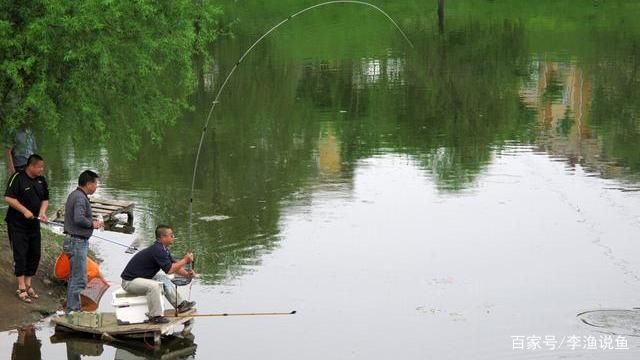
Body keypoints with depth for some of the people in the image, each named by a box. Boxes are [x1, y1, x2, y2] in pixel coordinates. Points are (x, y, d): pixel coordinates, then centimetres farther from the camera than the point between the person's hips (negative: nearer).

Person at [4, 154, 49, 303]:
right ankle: (21, 288, 0)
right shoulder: (17, 178, -14)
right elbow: (8, 198, -19)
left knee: (35, 255, 10)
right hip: (17, 224, -7)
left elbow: (45, 199, 12)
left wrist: (42, 212, -8)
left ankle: (28, 284, 22)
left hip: (34, 224, 7)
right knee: (20, 255, -5)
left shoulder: (41, 180, 5)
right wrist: (25, 211, -22)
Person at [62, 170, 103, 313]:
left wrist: (93, 222, 10)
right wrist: (93, 224, -12)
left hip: (75, 241, 11)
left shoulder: (75, 195, 15)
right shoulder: (80, 197, -17)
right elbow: (79, 219, -28)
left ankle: (73, 309, 23)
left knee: (74, 277, 16)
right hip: (78, 242, -11)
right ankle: (73, 310, -4)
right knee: (79, 279, -7)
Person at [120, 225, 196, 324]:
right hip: (129, 282, -11)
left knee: (162, 278, 14)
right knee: (154, 285, -31)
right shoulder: (157, 250, -23)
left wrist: (186, 274, -4)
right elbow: (169, 269, -25)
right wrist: (185, 260, -14)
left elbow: (174, 266, 12)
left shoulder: (164, 249, 9)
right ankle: (155, 316, -21)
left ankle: (180, 304, 16)